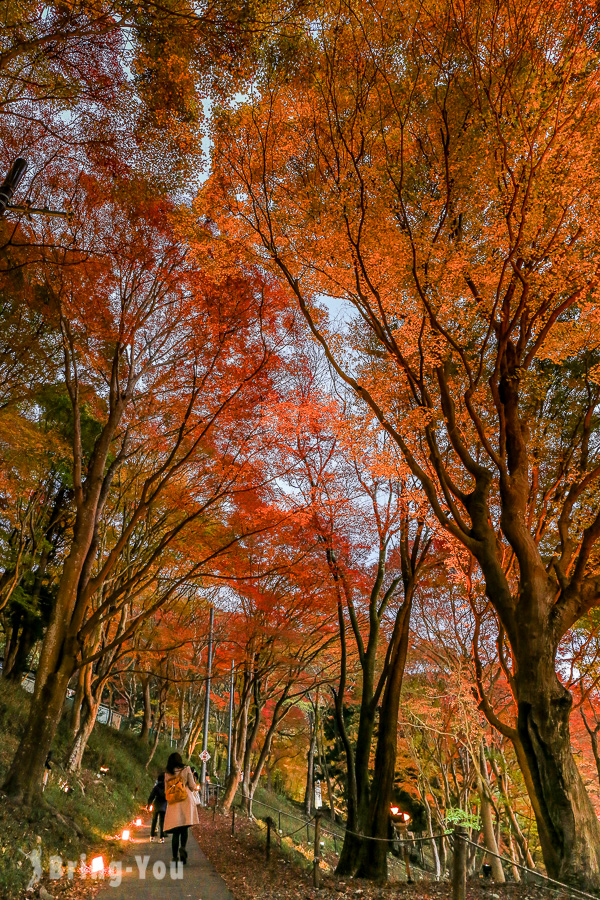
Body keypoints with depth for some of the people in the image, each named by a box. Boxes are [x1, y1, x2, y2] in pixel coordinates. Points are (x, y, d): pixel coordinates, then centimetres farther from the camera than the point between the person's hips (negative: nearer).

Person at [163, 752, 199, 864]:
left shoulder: (167, 774, 9)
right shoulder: (186, 769, 0)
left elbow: (166, 791, 12)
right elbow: (192, 786, 0)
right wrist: (194, 788, 22)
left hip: (173, 804, 3)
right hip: (186, 801, -2)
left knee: (175, 831, 9)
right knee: (185, 828, 4)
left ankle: (175, 856, 4)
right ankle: (182, 847, -20)